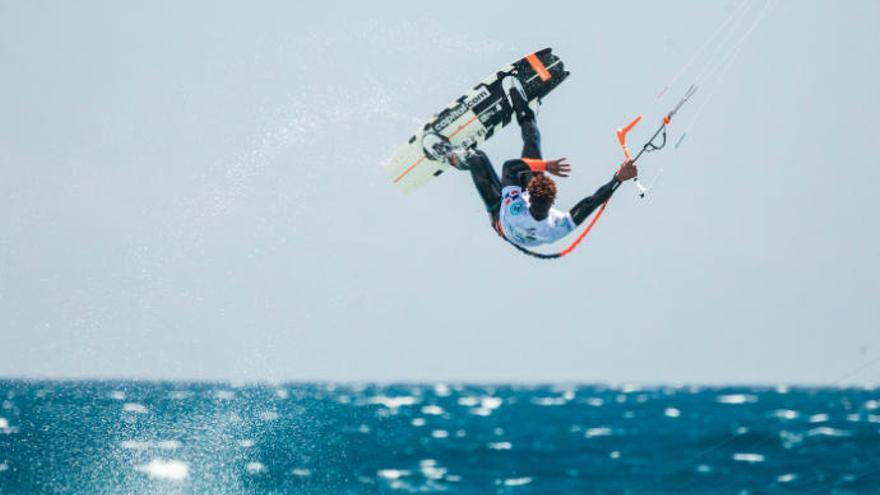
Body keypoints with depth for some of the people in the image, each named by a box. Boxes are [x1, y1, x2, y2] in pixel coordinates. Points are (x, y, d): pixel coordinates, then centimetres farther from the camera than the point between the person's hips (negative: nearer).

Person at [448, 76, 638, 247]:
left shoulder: (515, 210, -52)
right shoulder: (558, 228, -48)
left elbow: (509, 167, -46)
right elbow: (592, 202, -42)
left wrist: (543, 165, -54)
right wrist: (618, 178, -45)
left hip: (498, 212, -3)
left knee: (478, 158, 9)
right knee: (531, 141, 9)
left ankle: (458, 159, 48)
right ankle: (521, 109, 40)